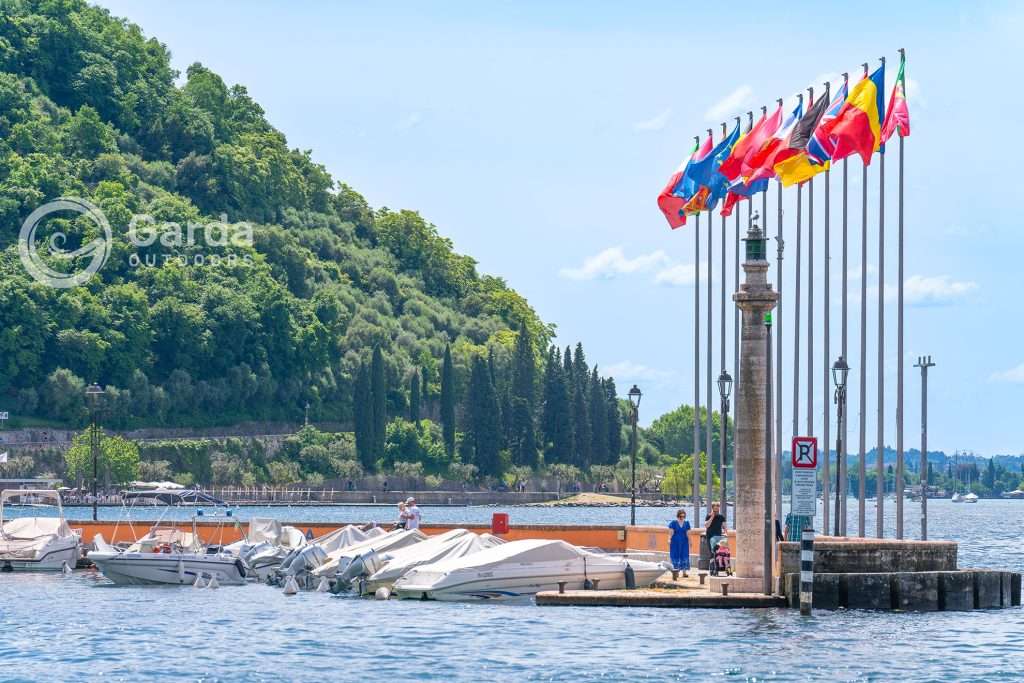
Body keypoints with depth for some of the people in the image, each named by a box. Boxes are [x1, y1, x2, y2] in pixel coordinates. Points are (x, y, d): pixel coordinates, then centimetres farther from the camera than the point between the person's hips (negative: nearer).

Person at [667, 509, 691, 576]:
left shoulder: (686, 523, 6)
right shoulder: (673, 523, -3)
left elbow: (688, 533, 8)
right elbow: (671, 532, -7)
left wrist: (690, 541, 7)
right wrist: (669, 540, -18)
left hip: (684, 542, 2)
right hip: (675, 542, -2)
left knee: (684, 556, -2)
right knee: (676, 556, 0)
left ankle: (684, 572, 1)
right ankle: (676, 571, 6)